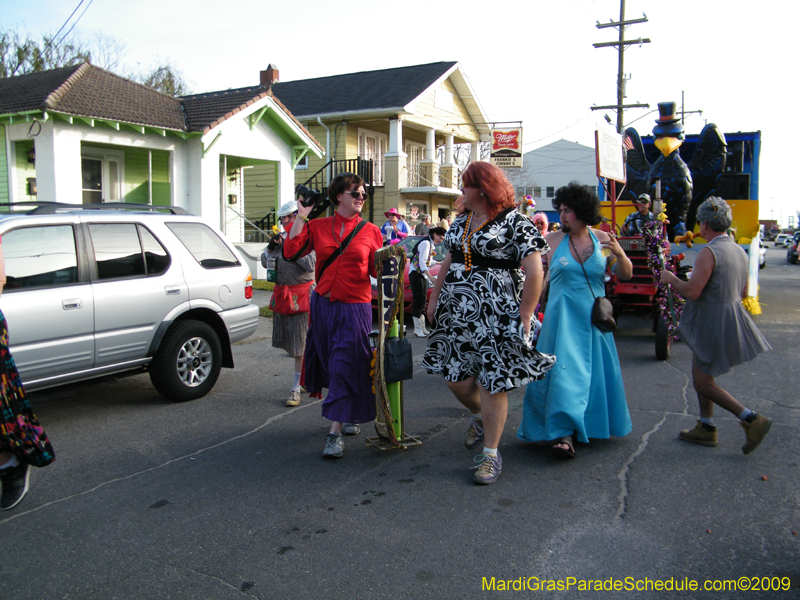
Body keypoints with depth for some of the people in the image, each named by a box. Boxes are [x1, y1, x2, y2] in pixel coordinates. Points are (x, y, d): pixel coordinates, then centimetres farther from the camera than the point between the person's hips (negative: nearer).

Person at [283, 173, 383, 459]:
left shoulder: (370, 231, 3)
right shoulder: (318, 226, 6)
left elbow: (377, 270, 7)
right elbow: (291, 251, -5)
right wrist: (301, 217, -4)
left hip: (354, 307, -3)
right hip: (322, 304, 3)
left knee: (345, 366, -8)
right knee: (330, 364, 14)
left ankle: (335, 432, -3)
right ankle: (350, 415, 36)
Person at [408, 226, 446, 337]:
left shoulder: (431, 244, 18)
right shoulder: (426, 243, -13)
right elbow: (422, 262, -22)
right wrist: (430, 276, -29)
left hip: (423, 275, 10)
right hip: (416, 273, -10)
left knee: (422, 301, 8)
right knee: (418, 300, -10)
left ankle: (422, 327, 11)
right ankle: (417, 329, -9)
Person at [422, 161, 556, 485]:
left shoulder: (515, 222, -9)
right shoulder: (461, 221, 14)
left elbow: (534, 271, -13)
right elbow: (449, 262, 22)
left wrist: (525, 315, -16)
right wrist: (435, 297, 17)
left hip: (496, 318, -7)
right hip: (456, 313, 7)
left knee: (492, 384, -2)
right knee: (456, 379, 8)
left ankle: (491, 453, 12)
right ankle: (479, 417, 40)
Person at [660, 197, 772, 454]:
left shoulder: (708, 253, -20)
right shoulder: (739, 250, 8)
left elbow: (692, 292, -26)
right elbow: (743, 293, 14)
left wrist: (671, 278, -8)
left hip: (715, 323, -9)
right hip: (732, 315, 9)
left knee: (703, 382, 1)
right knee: (701, 373, 19)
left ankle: (752, 419, -1)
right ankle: (706, 427, 27)